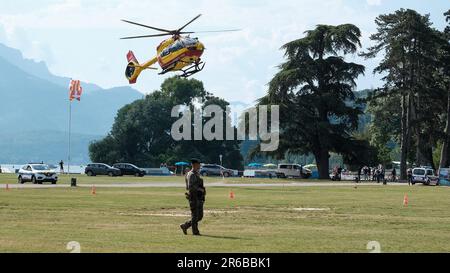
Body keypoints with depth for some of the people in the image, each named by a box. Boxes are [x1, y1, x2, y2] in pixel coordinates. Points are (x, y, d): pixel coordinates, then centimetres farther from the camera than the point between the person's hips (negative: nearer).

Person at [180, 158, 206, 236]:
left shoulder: (197, 174, 17)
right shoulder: (191, 175, -13)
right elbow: (190, 187, -22)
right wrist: (200, 189, -17)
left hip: (199, 198, 9)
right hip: (193, 197, -9)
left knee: (200, 216, 10)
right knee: (195, 215, -3)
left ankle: (185, 226, 18)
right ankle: (195, 231, 5)